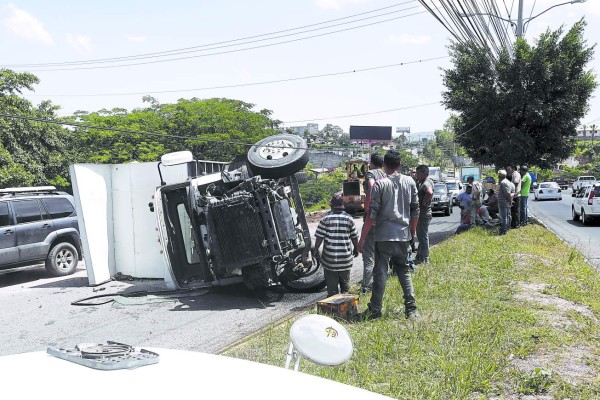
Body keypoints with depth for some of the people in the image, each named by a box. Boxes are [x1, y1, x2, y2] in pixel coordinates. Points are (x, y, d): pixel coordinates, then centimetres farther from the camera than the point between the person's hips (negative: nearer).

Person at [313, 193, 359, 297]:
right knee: (345, 279, 20)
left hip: (330, 257, -2)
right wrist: (356, 248, 21)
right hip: (345, 256, 2)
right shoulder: (349, 219, -1)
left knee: (331, 280, 7)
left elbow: (319, 237, -7)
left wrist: (315, 250, 5)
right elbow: (354, 237, 5)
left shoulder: (325, 219, -7)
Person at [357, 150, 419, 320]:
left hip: (384, 236, -4)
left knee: (380, 272, 2)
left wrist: (363, 237, -7)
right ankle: (411, 309, 12)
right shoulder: (410, 182, 6)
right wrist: (412, 231, 21)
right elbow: (415, 210, 9)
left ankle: (375, 309, 6)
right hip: (403, 235, 4)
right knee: (404, 270, 14)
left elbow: (372, 214, -11)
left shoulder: (380, 184, -8)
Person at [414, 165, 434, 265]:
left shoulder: (427, 183, -19)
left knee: (423, 236, -3)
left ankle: (424, 259, 4)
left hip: (424, 214, -11)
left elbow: (430, 193, -39)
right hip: (421, 213, 11)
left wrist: (424, 202, -27)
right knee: (421, 236, 18)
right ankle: (420, 257, 28)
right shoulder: (421, 182, 13)